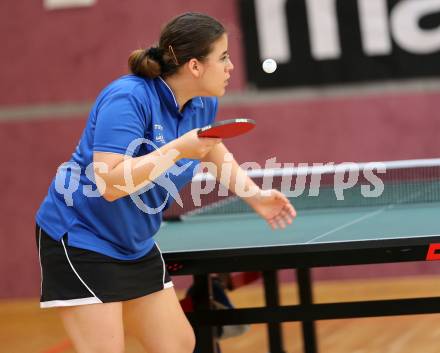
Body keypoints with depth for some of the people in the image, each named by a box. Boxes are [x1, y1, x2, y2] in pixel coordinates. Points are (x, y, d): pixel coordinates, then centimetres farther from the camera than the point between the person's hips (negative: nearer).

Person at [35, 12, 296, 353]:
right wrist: (178, 149, -32)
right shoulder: (129, 98, -25)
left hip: (137, 245, 9)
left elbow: (211, 149, 24)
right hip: (79, 239, -9)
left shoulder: (203, 104, 0)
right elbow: (110, 183, -33)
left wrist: (254, 195, 13)